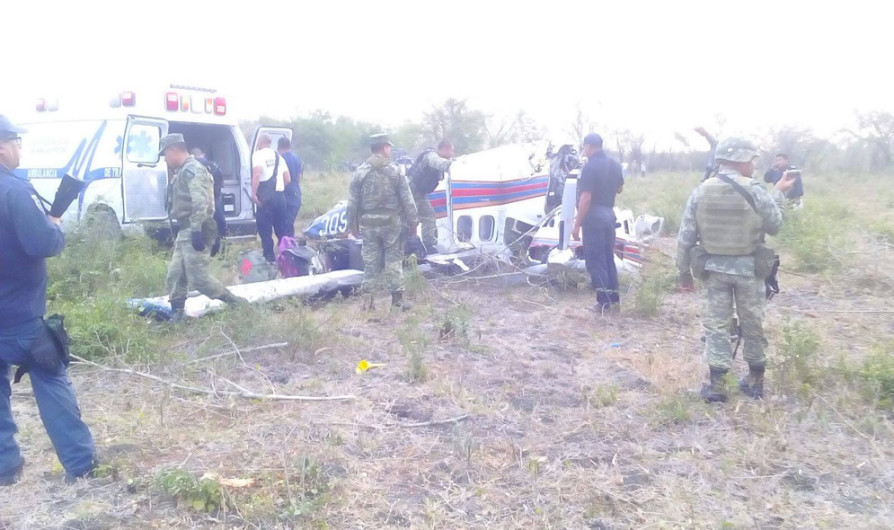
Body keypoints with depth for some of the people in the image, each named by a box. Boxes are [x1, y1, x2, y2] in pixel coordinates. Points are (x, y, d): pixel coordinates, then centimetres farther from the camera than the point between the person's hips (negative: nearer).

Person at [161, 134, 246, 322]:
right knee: (175, 275, 11)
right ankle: (176, 315, 18)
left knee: (198, 278, -9)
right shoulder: (183, 171, 20)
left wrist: (196, 230, -30)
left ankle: (237, 305, 0)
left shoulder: (192, 169, -15)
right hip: (185, 231, 11)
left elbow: (201, 202, -26)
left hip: (194, 232, -11)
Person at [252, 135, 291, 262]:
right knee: (281, 226, 13)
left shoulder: (258, 154, -2)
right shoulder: (278, 156, 17)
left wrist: (253, 193, -16)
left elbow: (257, 174, -19)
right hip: (280, 195, 6)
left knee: (265, 227, 2)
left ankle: (269, 257, 3)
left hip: (265, 195, -6)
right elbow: (288, 179, 16)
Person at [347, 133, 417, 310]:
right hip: (392, 223, -1)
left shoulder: (360, 171, -1)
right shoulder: (395, 170, -4)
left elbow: (353, 201, 2)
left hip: (368, 224, 1)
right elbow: (407, 199, -4)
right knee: (393, 261, 6)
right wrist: (412, 222, 4)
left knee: (370, 263, 8)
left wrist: (352, 224, 11)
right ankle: (397, 299, 10)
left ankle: (368, 300, 11)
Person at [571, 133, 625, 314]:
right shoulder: (614, 164, 8)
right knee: (609, 257, 15)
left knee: (595, 261, -1)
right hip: (609, 214, 8)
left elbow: (586, 199, -20)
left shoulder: (590, 166, -16)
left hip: (594, 216, -8)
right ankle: (614, 299, 19)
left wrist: (577, 225, -16)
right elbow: (619, 189, 22)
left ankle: (604, 302, 0)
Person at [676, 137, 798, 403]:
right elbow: (775, 226, 3)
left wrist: (684, 271, 6)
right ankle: (755, 380, 26)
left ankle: (716, 385, 7)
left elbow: (685, 237, -4)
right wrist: (778, 194, 15)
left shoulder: (700, 192, -5)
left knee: (716, 324, 7)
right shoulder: (755, 191, -11)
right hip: (749, 268, -1)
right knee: (753, 324, 14)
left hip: (713, 268, 1)